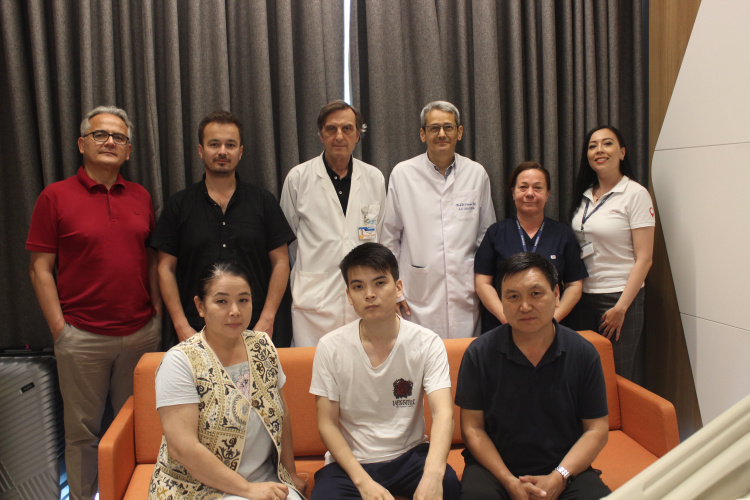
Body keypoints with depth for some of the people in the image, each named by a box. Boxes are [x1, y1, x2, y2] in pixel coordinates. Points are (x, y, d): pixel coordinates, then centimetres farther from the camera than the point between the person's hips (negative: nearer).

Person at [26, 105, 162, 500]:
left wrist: (157, 313, 6)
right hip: (82, 336, -3)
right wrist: (59, 329, -8)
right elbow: (40, 268, -3)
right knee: (82, 430, 10)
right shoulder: (56, 196, -2)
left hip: (141, 332, 3)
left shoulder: (140, 197, 9)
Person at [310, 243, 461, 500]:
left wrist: (433, 473, -38)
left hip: (410, 454, 0)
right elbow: (327, 424, -5)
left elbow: (443, 413, -18)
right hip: (350, 460, 0)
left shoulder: (427, 343, -8)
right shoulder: (330, 348, -7)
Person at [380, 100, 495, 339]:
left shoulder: (477, 173, 6)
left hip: (466, 294, 2)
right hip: (419, 297, -1)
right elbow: (389, 238, 4)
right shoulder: (402, 174, 0)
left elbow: (487, 234, 13)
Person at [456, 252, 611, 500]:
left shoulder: (583, 354, -2)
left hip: (565, 468, 1)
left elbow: (597, 429, 1)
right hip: (495, 466, -1)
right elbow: (472, 428, -2)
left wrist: (558, 478, -10)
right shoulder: (479, 354, -5)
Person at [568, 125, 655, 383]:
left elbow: (644, 259, -11)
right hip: (583, 296, 5)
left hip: (619, 297, -5)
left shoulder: (636, 194, -7)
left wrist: (621, 307, -15)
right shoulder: (584, 196, 9)